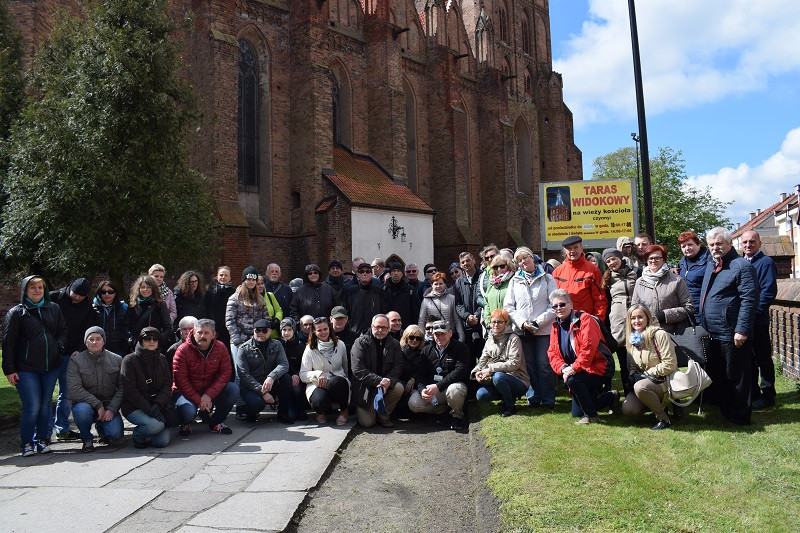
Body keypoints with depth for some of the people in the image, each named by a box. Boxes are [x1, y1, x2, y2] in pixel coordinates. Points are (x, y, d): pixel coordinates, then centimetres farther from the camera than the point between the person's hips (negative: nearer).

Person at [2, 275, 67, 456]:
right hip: (26, 369, -4)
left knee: (46, 404, 10)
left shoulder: (53, 308, 9)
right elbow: (8, 343, -2)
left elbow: (63, 331, 17)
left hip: (51, 366, 4)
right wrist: (9, 369, -6)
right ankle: (27, 443, 11)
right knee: (32, 407, -6)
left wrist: (58, 347, -2)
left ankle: (42, 440, 23)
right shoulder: (16, 313, -1)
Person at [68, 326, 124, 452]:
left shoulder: (117, 360, 2)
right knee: (82, 410, -37)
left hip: (109, 406, 2)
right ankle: (87, 439, -4)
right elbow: (74, 390, -15)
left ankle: (101, 427, 19)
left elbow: (122, 388, -1)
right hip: (86, 403, -1)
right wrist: (98, 405, -21)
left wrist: (112, 409, -15)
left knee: (116, 434, -21)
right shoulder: (76, 360, -4)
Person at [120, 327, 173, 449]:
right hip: (134, 407, -4)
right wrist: (148, 408, -20)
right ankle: (138, 436, 2)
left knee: (162, 442, -14)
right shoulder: (129, 360, -5)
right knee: (155, 425, -31)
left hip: (158, 405, 4)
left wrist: (157, 404, -15)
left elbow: (167, 385, 4)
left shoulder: (161, 359, 10)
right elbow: (130, 391, -11)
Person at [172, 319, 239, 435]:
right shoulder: (183, 350, -14)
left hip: (211, 391, 3)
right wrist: (199, 400, -22)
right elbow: (181, 380, -16)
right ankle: (185, 423, 8)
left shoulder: (220, 348, -5)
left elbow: (225, 373, -10)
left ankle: (216, 422, -1)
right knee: (189, 412, -33)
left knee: (234, 388, -22)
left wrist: (209, 395, -22)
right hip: (187, 392, -3)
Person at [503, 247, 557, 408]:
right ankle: (533, 398, 17)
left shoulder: (547, 278, 5)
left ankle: (548, 399, 9)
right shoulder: (515, 281, 11)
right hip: (522, 330, 2)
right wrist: (522, 322, -8)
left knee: (544, 364, -2)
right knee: (529, 365, 6)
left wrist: (538, 322, -11)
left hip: (543, 329, -2)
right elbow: (508, 306, 6)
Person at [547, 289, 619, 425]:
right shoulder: (556, 326, 9)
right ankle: (611, 397, 30)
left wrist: (574, 368, -29)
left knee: (572, 380, -35)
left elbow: (588, 347, -25)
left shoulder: (584, 319, -13)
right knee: (576, 413, 8)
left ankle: (591, 415, -12)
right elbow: (552, 353, 4)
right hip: (578, 373, 8)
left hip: (596, 370, -8)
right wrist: (563, 368, -15)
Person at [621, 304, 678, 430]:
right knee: (627, 410, -17)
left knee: (640, 387, -36)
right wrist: (633, 377, -8)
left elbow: (670, 365, -18)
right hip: (645, 382, 6)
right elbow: (632, 367, 14)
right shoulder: (632, 339, 8)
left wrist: (645, 374, -15)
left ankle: (664, 418, -13)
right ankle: (657, 404, 12)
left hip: (664, 382, -6)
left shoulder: (659, 335, -13)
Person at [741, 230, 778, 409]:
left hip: (757, 321, -7)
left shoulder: (766, 262, -8)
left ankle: (768, 395, 12)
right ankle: (752, 393, 24)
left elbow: (768, 292, -16)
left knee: (762, 359, 2)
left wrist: (752, 312, -19)